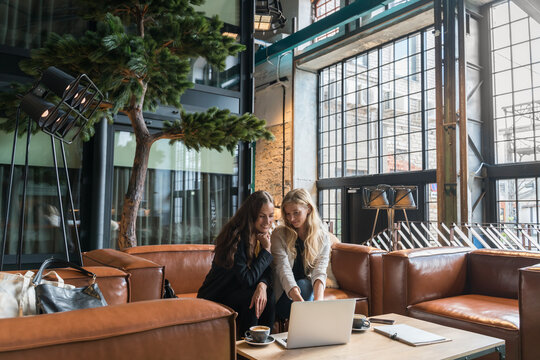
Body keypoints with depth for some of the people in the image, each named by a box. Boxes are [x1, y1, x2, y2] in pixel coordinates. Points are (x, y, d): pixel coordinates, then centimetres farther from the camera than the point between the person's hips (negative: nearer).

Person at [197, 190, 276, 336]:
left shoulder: (263, 234, -1)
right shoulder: (236, 237, -24)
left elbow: (267, 270, -6)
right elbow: (248, 279, -26)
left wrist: (263, 285, -28)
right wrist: (266, 250, -22)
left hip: (236, 292, 6)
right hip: (214, 298, -6)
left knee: (268, 294, -21)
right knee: (251, 296, -29)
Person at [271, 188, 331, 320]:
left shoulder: (323, 237, -1)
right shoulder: (279, 234, -8)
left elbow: (320, 271, -14)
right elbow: (284, 270, -21)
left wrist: (318, 299, -36)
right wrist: (300, 301, -39)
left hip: (308, 290, 2)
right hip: (283, 297, -2)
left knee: (303, 285, -31)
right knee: (303, 284, -31)